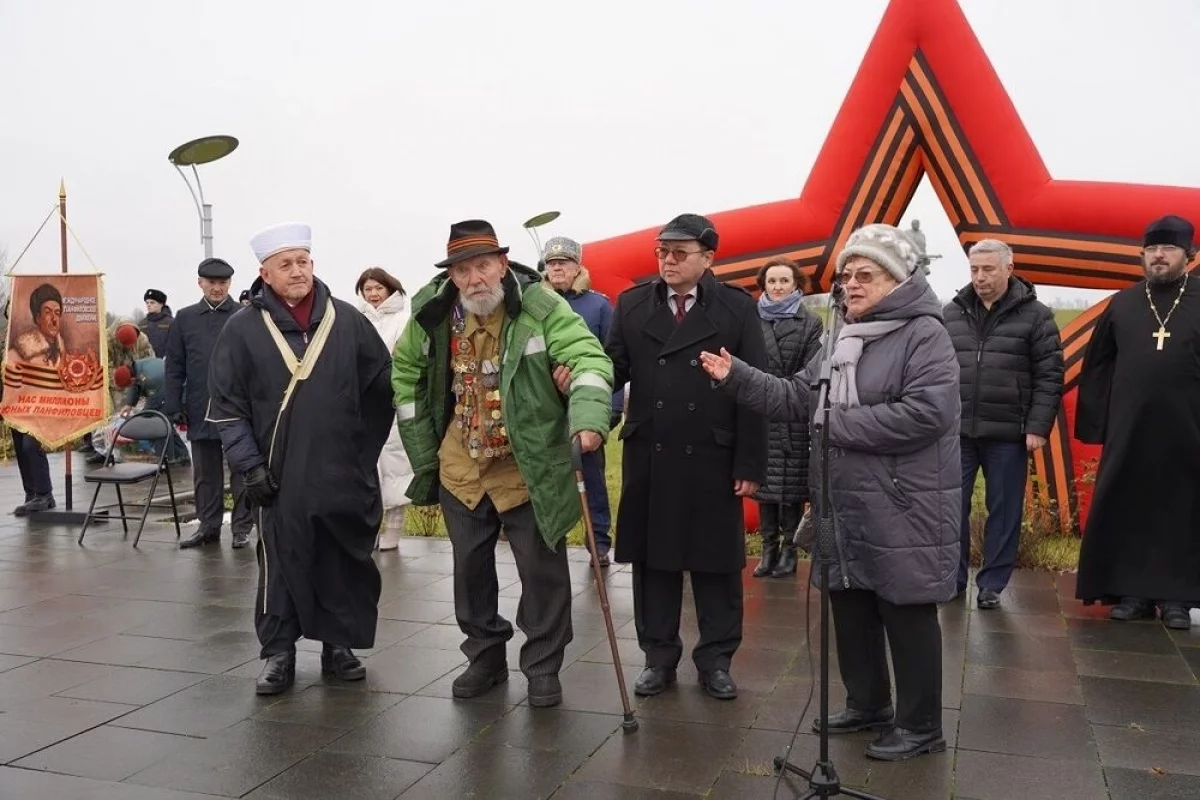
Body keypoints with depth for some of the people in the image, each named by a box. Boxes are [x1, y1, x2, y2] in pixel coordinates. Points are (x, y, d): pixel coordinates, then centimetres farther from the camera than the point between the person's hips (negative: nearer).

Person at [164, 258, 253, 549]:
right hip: (201, 410, 3)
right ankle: (208, 525, 22)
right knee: (205, 473, 12)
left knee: (241, 471, 5)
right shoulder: (185, 318, 8)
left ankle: (242, 527, 14)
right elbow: (174, 367, 8)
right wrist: (174, 407, 2)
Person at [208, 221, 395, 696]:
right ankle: (278, 653, 20)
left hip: (345, 474, 2)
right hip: (281, 477, -1)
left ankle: (339, 645, 25)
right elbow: (227, 407, 0)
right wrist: (250, 465, -6)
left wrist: (367, 448, 9)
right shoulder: (243, 329, -2)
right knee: (282, 566, 5)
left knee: (346, 565, 9)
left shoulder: (347, 320, 3)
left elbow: (382, 388, 10)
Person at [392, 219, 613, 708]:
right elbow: (405, 370, 11)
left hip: (529, 469, -4)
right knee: (470, 568, 15)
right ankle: (485, 657, 33)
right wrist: (422, 450, 8)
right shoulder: (431, 313, -4)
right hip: (459, 469, 4)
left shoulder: (540, 306, -17)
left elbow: (587, 357, -28)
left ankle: (542, 667, 21)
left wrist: (588, 417, -47)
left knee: (542, 570, 3)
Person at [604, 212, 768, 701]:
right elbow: (616, 367, 0)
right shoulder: (632, 305, 7)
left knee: (716, 563, 8)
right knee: (652, 560, 10)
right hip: (647, 458, 2)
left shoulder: (737, 308, -1)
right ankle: (658, 657, 25)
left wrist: (751, 465, -8)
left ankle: (716, 660, 24)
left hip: (714, 460, -2)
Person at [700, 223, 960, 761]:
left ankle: (920, 726, 19)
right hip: (845, 506, 8)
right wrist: (735, 376, 0)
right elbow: (796, 398, 12)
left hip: (902, 508, -8)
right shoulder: (842, 340, 15)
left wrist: (837, 424, -18)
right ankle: (867, 704, 35)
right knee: (850, 608, 17)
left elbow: (925, 413, -25)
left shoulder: (924, 333, -12)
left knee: (907, 615, 3)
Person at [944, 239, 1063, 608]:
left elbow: (1049, 377, -3)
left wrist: (1038, 427, -9)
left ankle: (991, 584, 19)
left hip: (1008, 434, -2)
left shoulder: (1035, 315, -1)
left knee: (1004, 512, 7)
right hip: (956, 430, 2)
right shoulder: (951, 313, 7)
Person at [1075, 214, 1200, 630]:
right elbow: (1096, 365, 7)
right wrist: (1095, 421, 0)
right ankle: (1131, 591, 14)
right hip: (1128, 431, 2)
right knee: (1122, 511, 3)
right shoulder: (1122, 304, 8)